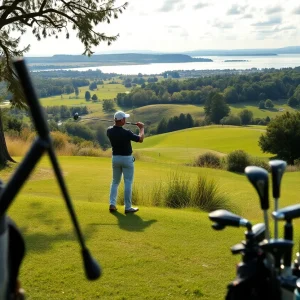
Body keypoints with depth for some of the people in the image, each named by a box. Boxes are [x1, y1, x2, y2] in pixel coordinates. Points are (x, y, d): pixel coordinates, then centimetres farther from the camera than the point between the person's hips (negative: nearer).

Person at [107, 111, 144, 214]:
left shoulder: (109, 131, -7)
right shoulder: (126, 133, -22)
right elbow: (140, 139, -8)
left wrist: (117, 123, 13)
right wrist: (141, 128, 6)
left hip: (115, 158, 5)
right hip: (127, 159, -5)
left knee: (115, 182, 16)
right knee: (128, 183, 2)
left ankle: (112, 204, 5)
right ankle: (128, 207, 3)